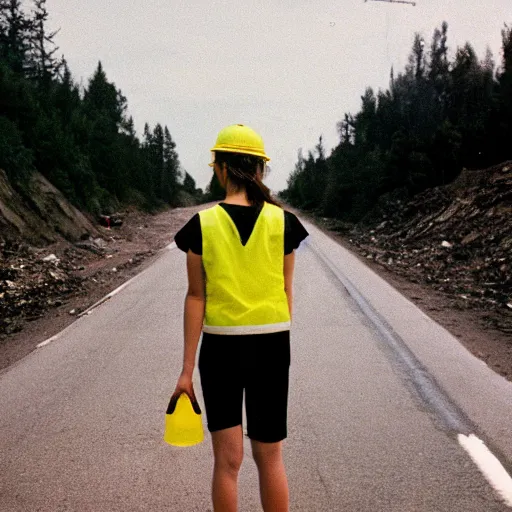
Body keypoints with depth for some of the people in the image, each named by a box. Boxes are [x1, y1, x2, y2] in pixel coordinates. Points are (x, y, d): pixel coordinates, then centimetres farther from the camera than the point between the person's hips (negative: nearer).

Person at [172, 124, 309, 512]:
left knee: (227, 459, 9)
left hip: (221, 347, -1)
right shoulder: (282, 222, -3)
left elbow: (196, 298, -6)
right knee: (270, 457, 15)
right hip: (271, 345, 1)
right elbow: (286, 292, 1)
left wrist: (187, 368, -2)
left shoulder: (203, 224, -7)